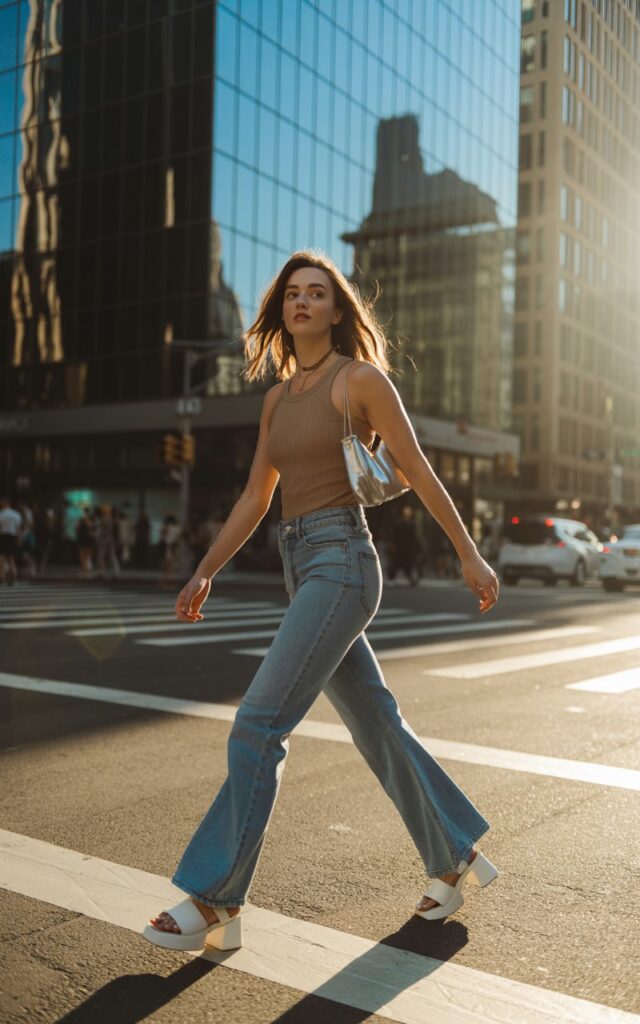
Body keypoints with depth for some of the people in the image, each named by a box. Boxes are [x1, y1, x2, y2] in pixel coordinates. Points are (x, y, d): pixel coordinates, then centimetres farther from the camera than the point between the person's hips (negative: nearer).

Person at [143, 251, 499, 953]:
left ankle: (214, 903, -3)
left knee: (258, 727, -12)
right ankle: (458, 858, 29)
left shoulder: (362, 378, -3)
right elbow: (254, 498, 18)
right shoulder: (278, 397, 17)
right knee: (375, 726, 14)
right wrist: (204, 573, 13)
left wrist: (470, 556, -1)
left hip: (341, 565, -8)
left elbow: (418, 472, -3)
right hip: (302, 569, 8)